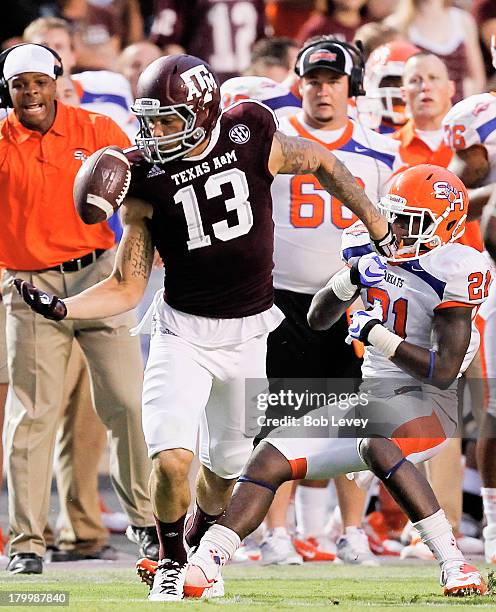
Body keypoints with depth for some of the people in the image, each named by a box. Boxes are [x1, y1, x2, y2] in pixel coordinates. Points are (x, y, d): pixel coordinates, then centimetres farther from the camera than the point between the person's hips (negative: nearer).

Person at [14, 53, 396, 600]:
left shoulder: (250, 135, -12)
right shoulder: (145, 177, -11)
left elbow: (320, 164, 9)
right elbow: (127, 287, -6)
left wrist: (380, 229, 16)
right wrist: (61, 309, -22)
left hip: (250, 330, 1)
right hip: (184, 329, -1)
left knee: (227, 464, 11)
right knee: (172, 458, -18)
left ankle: (199, 545, 42)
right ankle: (170, 561, 9)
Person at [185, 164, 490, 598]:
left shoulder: (453, 270, -14)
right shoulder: (381, 256, 9)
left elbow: (444, 371, -18)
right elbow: (318, 319, 11)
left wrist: (376, 334, -18)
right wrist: (352, 277, -7)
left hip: (424, 403, -8)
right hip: (369, 396, 8)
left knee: (377, 444, -40)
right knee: (270, 459, -3)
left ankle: (457, 567, -36)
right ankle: (203, 566, -6)